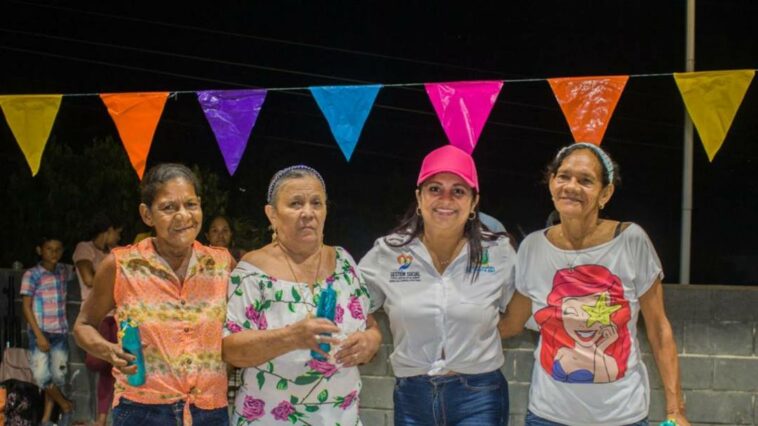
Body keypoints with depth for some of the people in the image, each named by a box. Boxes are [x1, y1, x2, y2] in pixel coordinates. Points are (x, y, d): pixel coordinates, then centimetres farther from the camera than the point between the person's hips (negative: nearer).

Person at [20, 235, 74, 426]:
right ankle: (66, 406, 11)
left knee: (57, 376, 2)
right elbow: (26, 307, -8)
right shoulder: (31, 275, -6)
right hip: (40, 333, -3)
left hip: (60, 332, 3)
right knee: (42, 376, -10)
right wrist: (39, 335, -14)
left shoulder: (64, 271, 5)